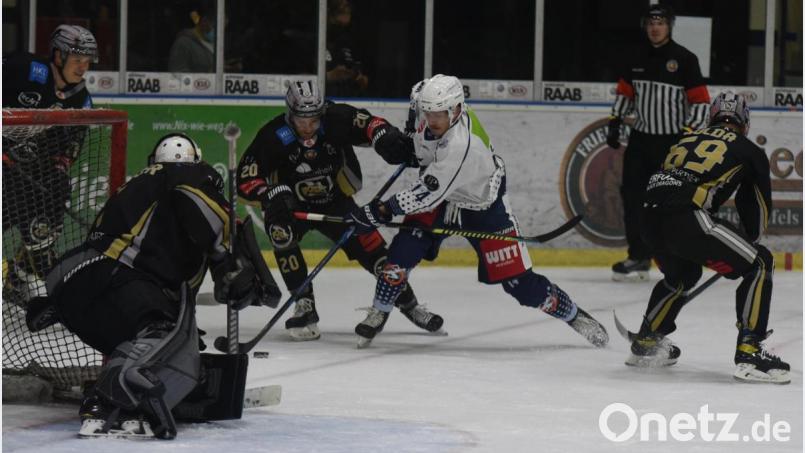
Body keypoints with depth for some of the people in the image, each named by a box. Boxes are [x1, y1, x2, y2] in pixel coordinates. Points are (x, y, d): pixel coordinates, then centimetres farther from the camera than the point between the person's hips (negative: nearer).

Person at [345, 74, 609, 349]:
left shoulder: (461, 146, -42)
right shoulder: (430, 113, -19)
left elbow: (427, 194, -42)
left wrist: (382, 212, -41)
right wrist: (411, 149, 2)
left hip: (483, 207, -6)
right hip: (441, 197, 6)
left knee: (518, 281, -7)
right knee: (404, 249, -15)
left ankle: (573, 316, 14)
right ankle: (378, 315, 2)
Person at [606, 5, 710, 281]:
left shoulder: (685, 59, -7)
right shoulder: (638, 59, 10)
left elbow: (700, 102, -9)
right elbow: (625, 93, 21)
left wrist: (690, 132, -16)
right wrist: (615, 123, 12)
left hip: (673, 142, -6)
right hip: (641, 139, 6)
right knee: (633, 196, 2)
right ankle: (639, 257, 10)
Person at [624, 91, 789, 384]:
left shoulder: (688, 140, 31)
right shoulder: (749, 151, 16)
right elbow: (757, 208, 22)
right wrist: (748, 242, 42)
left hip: (651, 217, 7)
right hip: (687, 219, -7)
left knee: (683, 275, 35)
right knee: (759, 265, 3)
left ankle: (645, 344, 43)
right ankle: (749, 354, -8)